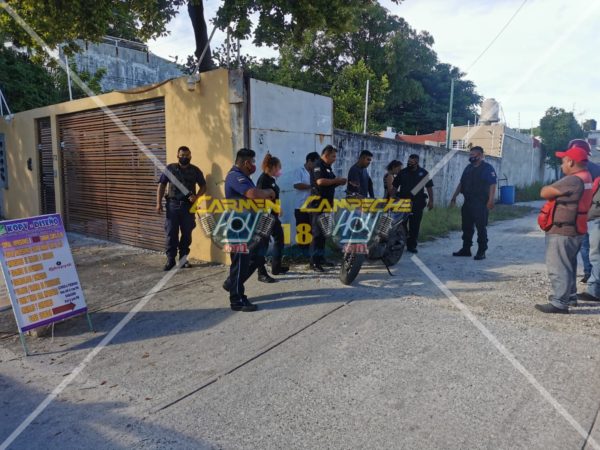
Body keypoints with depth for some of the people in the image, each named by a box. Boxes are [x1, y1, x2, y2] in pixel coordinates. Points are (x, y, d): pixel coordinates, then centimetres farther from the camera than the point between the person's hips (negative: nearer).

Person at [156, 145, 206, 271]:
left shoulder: (195, 170, 5)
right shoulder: (170, 168, 3)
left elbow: (203, 186, 9)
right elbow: (161, 185, 3)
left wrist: (196, 196, -11)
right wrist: (159, 203, -5)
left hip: (188, 206, 1)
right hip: (173, 205, -1)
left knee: (187, 234, 8)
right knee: (171, 234, 0)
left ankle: (183, 258, 21)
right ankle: (170, 260, 8)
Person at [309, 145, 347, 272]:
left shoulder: (327, 167, 18)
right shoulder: (318, 166, -12)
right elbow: (320, 181, -27)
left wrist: (338, 182, 7)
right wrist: (336, 180, -17)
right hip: (318, 204, -10)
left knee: (324, 232, 13)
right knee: (317, 233, -8)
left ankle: (321, 258, 21)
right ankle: (314, 262, -5)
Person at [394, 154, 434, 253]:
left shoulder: (423, 173, 4)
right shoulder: (403, 172, 7)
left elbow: (429, 187, 6)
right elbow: (395, 186, 10)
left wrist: (431, 200, -1)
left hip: (417, 203, 0)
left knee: (415, 226, 2)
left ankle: (412, 245, 10)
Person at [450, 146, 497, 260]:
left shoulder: (487, 168, -5)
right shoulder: (468, 168, 16)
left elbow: (492, 185, -13)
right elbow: (461, 183, 19)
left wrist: (490, 200, -21)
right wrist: (454, 197, 14)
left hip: (480, 204, -7)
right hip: (467, 203, 7)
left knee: (481, 228, -2)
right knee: (467, 227, 10)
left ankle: (481, 251, 4)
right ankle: (466, 249, 20)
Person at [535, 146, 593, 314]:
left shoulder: (572, 180, -22)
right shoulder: (586, 177, 11)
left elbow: (544, 193, -18)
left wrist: (547, 188, 1)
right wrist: (553, 190, -4)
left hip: (562, 231, -10)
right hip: (575, 229, 10)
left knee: (558, 267, -6)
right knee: (568, 265, 21)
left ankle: (559, 303, -3)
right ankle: (570, 295, 34)